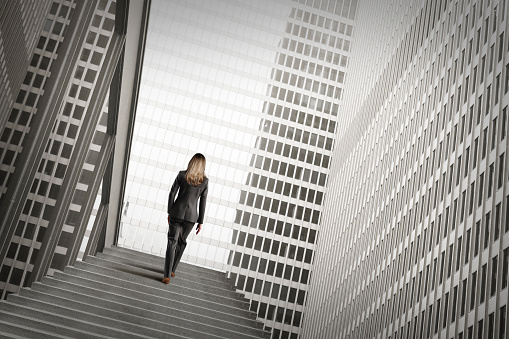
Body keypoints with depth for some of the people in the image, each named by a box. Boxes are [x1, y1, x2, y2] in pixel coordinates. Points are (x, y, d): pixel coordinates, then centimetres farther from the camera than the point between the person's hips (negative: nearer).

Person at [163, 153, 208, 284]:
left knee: (172, 242, 1)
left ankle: (167, 275, -6)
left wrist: (169, 212, 8)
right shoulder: (205, 181, -1)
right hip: (191, 216, 1)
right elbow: (203, 202, 1)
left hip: (177, 213, -1)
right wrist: (200, 221, 7)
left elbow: (172, 193, -2)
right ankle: (172, 269, 31)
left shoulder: (182, 175, -3)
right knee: (181, 242, 20)